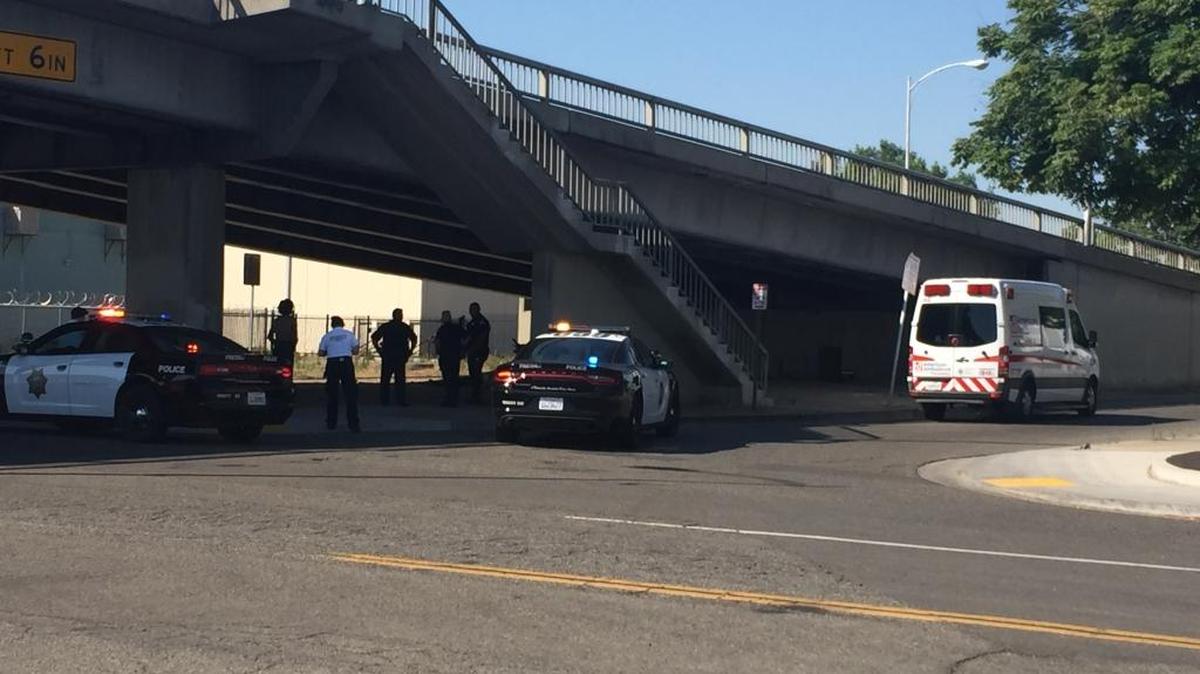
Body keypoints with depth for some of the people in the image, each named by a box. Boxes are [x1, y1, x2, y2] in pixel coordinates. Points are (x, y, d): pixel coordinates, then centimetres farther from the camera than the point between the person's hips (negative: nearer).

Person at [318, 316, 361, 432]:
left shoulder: (327, 336, 7)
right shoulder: (349, 334, 6)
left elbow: (320, 353, 4)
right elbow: (355, 351, 4)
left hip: (332, 363, 1)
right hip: (346, 362, -1)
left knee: (331, 394, 12)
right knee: (351, 394, 1)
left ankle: (331, 423, 15)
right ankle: (353, 424, -5)